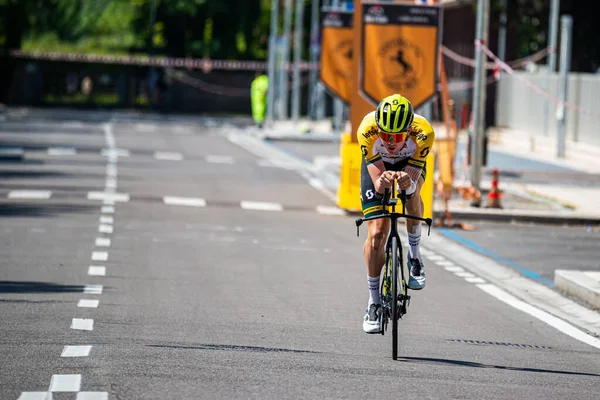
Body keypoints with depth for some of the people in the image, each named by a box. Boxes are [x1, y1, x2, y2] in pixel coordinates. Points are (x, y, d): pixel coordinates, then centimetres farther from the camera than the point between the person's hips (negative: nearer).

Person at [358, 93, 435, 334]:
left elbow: (413, 179, -37)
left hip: (410, 163, 0)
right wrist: (382, 182, -60)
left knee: (412, 191, -34)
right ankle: (374, 303, 5)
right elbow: (377, 180, -38)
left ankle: (414, 255, -10)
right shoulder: (367, 130, -39)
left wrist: (407, 182, -60)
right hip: (377, 164, 0)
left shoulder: (423, 132, -38)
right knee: (377, 234, -11)